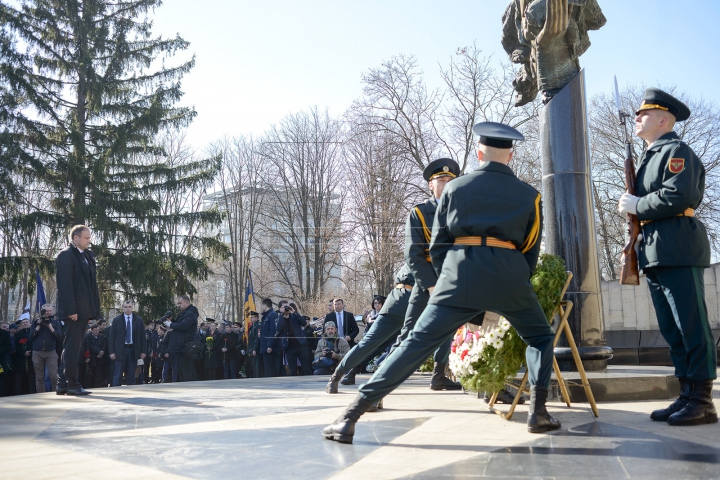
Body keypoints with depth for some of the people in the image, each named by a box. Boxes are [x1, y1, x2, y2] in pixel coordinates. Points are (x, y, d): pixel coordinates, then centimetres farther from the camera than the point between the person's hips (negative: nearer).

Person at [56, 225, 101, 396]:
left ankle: (63, 384, 15)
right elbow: (64, 284, -14)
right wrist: (71, 310, -20)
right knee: (72, 346, -4)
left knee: (73, 347, 10)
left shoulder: (87, 255, 17)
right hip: (73, 309, -8)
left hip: (85, 309, 8)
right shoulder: (66, 255, -6)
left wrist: (94, 309, 9)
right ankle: (72, 384, 1)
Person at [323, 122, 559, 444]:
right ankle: (537, 410, 9)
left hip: (459, 271, 0)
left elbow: (437, 245, 13)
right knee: (540, 337, 25)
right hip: (509, 273, 0)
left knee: (418, 343, -1)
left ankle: (351, 416, -7)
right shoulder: (529, 195, 17)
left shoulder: (455, 188, 16)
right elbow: (531, 252, 17)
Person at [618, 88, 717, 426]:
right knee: (672, 332, 9)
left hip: (679, 252, -9)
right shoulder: (649, 157, 24)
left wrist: (637, 205, -9)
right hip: (654, 255, 9)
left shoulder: (677, 151, -4)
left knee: (692, 328, -5)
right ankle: (687, 397, 15)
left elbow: (678, 196, -18)